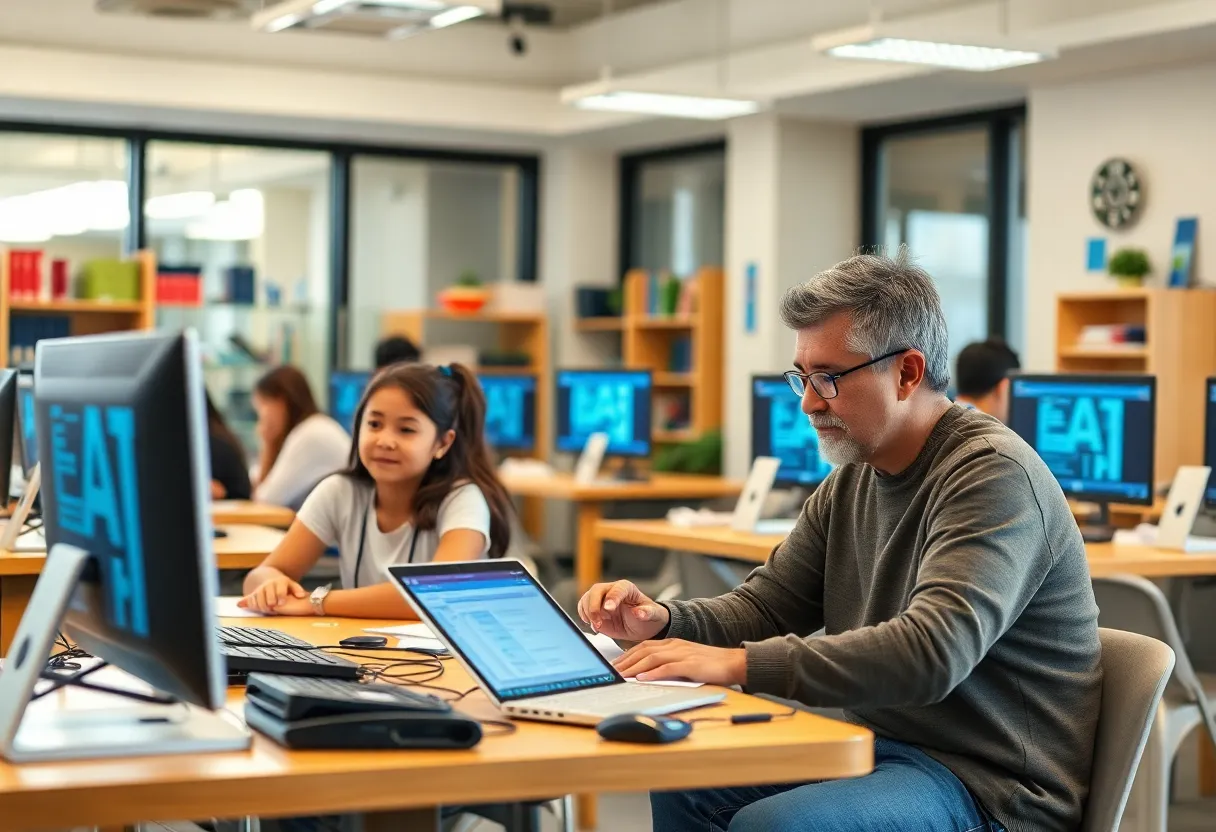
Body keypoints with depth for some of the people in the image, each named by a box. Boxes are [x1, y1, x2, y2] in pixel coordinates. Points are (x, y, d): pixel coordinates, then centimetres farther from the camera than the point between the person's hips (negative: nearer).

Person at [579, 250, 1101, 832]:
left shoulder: (994, 474, -19)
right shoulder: (851, 482, 9)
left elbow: (931, 652, -32)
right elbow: (767, 607, 14)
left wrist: (738, 663, -33)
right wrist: (662, 621, -8)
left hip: (990, 785, -9)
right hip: (884, 746, 9)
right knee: (683, 784, 0)